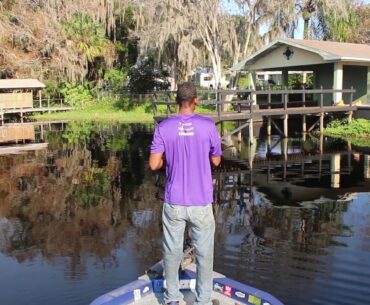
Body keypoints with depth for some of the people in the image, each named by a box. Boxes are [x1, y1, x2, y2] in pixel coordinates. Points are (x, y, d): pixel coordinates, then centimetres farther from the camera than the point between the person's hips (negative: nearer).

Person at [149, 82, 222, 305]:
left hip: (174, 201, 1)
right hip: (201, 202, -1)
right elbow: (216, 161, 2)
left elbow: (154, 164, -7)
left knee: (172, 250, 15)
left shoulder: (163, 128, -6)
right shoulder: (208, 126, -8)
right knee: (204, 252, 12)